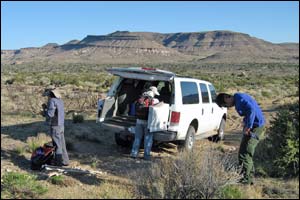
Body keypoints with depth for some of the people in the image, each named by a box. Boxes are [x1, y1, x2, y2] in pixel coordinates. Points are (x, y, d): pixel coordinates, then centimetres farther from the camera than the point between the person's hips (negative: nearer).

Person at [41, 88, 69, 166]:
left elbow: (50, 114, -21)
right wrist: (46, 108, 16)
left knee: (57, 145, -1)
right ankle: (64, 161, 20)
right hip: (61, 125, 9)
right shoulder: (60, 100, 12)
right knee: (61, 144, 14)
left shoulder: (52, 101, -15)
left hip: (55, 126, -9)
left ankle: (59, 162, 5)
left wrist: (43, 112, -2)